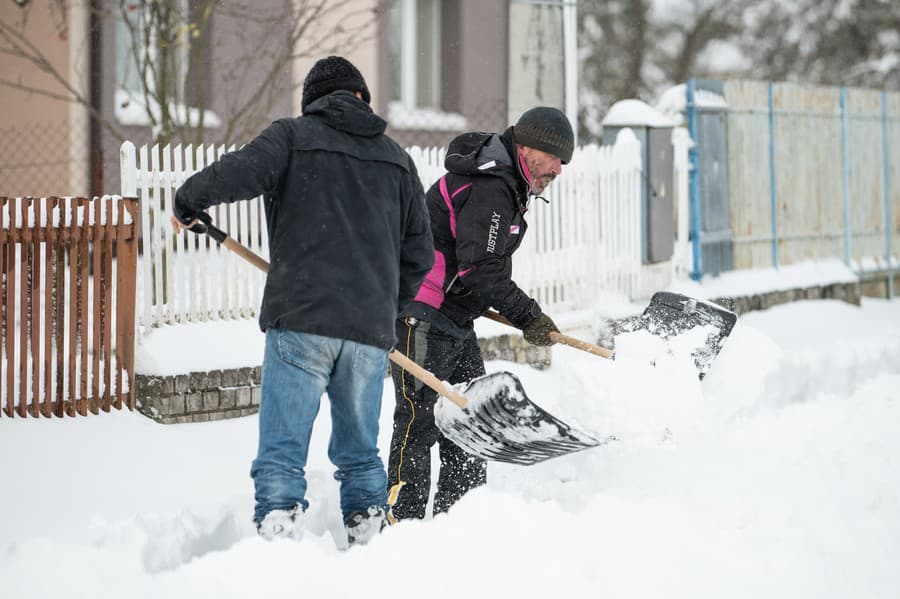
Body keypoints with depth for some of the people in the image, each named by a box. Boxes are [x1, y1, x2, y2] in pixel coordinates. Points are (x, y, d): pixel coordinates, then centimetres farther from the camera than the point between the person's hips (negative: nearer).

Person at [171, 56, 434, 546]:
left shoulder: (294, 136, 5)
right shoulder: (396, 158, 19)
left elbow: (240, 172, -14)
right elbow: (419, 252, 18)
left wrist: (187, 203, 4)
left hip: (300, 322, -4)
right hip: (371, 327, 4)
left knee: (282, 450, -5)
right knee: (360, 453, 17)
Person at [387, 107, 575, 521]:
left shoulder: (507, 185, 15)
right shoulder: (488, 190, -19)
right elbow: (480, 270, -24)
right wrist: (527, 316, -17)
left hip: (455, 321, 11)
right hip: (422, 318, -11)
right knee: (419, 419, -10)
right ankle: (402, 521, -9)